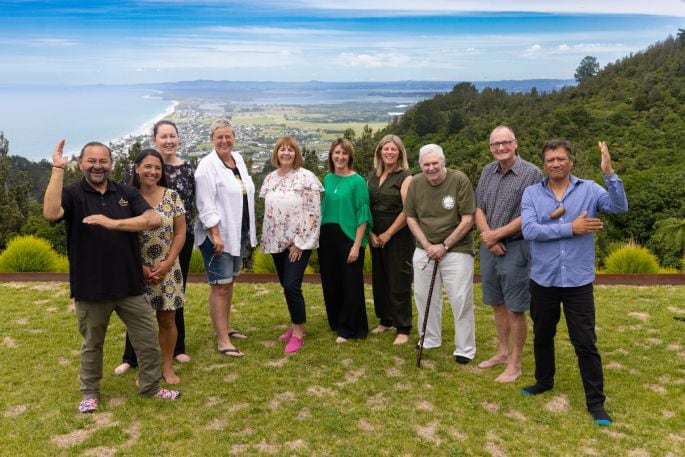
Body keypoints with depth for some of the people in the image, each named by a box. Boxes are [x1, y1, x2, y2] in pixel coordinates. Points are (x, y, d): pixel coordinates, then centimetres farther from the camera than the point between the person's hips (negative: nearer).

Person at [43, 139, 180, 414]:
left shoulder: (127, 193, 3)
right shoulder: (72, 194, -4)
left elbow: (154, 219, -11)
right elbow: (50, 213, -26)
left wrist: (114, 223, -22)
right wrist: (58, 168, -25)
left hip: (129, 285, 2)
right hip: (90, 287, -2)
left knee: (148, 339, 10)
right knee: (92, 344, 17)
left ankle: (150, 387, 30)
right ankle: (90, 393, 37)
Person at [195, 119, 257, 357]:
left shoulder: (238, 159, 9)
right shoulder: (207, 165, -13)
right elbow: (206, 205, -18)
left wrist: (248, 230, 14)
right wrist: (216, 235, -21)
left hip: (238, 232, 7)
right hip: (217, 235, -7)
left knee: (229, 282, 17)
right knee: (220, 286, -2)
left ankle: (226, 327, 30)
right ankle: (222, 341, 3)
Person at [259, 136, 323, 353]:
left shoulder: (306, 177, -9)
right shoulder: (269, 179, 9)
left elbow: (314, 213, -12)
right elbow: (267, 212, 15)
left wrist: (300, 242, -15)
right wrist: (267, 240, 10)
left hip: (299, 242, -6)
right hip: (276, 242, 6)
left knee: (292, 286, -11)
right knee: (286, 286, 12)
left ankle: (298, 331, 4)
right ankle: (297, 324, 28)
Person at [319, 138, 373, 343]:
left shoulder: (357, 181, -8)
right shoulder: (327, 179, 8)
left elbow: (363, 215, -10)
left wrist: (357, 245, -15)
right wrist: (319, 237, 8)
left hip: (349, 238, -5)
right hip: (327, 238, 6)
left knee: (351, 285, 3)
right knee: (330, 283, 13)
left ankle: (348, 329, 15)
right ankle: (336, 323, 31)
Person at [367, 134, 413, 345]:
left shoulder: (405, 177, -8)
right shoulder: (372, 176, 11)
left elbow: (407, 211, -15)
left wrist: (388, 234, -12)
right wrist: (370, 233, 0)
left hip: (398, 236, -6)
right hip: (376, 237, 6)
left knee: (399, 282, -2)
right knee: (379, 279, 13)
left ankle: (403, 329, 8)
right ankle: (385, 320, 29)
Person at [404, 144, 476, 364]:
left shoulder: (460, 180, -14)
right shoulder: (415, 183, -1)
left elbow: (467, 220, -12)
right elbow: (411, 218, 6)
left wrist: (444, 246, -13)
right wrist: (427, 245, -6)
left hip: (456, 249, -4)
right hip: (424, 250, 5)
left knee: (461, 300, -1)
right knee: (424, 296, 14)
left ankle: (465, 348, 15)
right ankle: (430, 339, 34)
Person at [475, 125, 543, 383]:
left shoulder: (532, 174, -12)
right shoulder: (488, 172, 8)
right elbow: (479, 209, 7)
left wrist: (497, 234, -14)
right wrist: (487, 237, -8)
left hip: (516, 248, -6)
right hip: (489, 247, 6)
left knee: (515, 309, 3)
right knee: (497, 304, 17)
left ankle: (515, 364, 16)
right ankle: (502, 352, 34)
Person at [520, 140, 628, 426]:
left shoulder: (589, 189, -2)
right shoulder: (531, 193, -2)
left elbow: (620, 207, -18)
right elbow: (529, 230, -16)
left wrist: (609, 173, -28)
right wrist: (570, 228, -19)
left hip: (578, 281, -2)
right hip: (543, 280, 2)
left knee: (585, 343, 3)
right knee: (542, 336, 20)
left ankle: (596, 401, 17)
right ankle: (544, 381, 41)